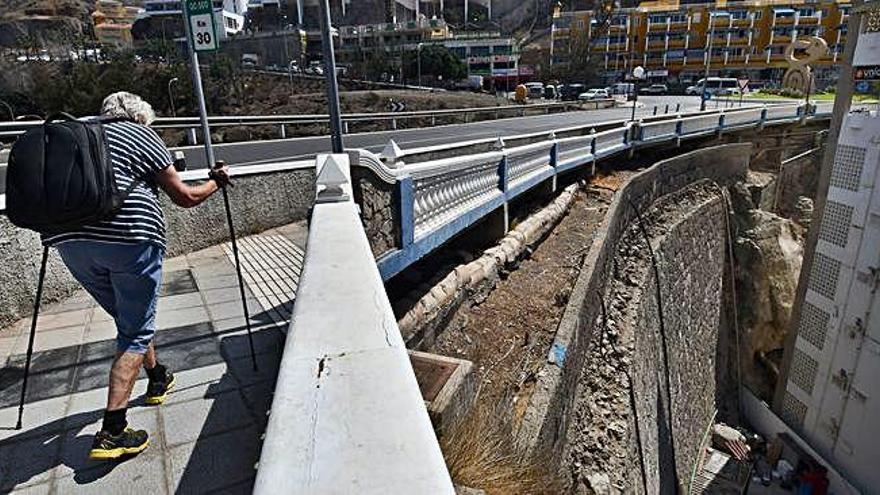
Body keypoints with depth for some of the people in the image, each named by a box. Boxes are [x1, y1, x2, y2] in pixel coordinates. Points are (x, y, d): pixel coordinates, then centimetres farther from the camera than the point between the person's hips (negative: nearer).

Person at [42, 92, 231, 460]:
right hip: (128, 236, -6)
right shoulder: (140, 135, 8)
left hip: (67, 239, 6)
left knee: (130, 319, 23)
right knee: (135, 331, 1)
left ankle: (157, 379, 40)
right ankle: (111, 432, -5)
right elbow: (184, 197, 5)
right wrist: (216, 183, 21)